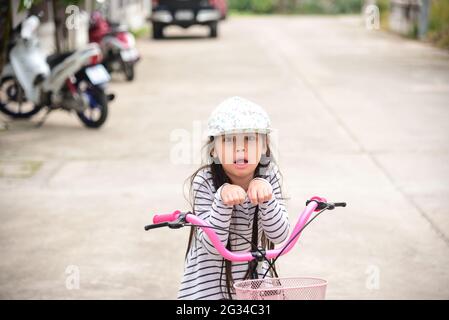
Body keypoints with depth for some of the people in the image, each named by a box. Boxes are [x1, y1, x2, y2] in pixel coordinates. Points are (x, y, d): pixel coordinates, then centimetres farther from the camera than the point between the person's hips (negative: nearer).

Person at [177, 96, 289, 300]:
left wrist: (265, 194, -28)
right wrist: (222, 199, -35)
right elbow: (212, 246, -22)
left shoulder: (268, 174, -8)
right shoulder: (204, 181, -17)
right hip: (208, 288, -3)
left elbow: (280, 235, -13)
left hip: (254, 282, 3)